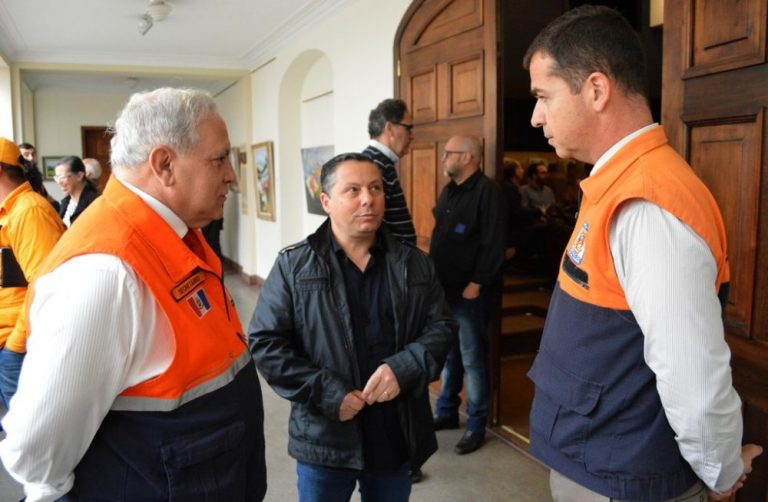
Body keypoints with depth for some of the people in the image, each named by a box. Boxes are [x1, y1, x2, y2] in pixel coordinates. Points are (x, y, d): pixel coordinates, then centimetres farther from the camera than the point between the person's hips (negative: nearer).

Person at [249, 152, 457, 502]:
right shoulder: (293, 266, -5)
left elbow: (441, 327, 3)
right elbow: (265, 342, -7)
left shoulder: (415, 264, 3)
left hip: (397, 433, 3)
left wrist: (405, 368, -16)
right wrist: (326, 394, -17)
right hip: (325, 438, -2)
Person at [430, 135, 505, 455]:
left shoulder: (486, 191, -13)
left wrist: (476, 284, -19)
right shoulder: (449, 190, 14)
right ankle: (447, 412, 32)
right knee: (448, 354, 17)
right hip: (445, 289, 8)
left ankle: (477, 426, 15)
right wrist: (433, 276, 13)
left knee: (472, 360, 1)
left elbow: (493, 245, -18)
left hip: (470, 293, -8)